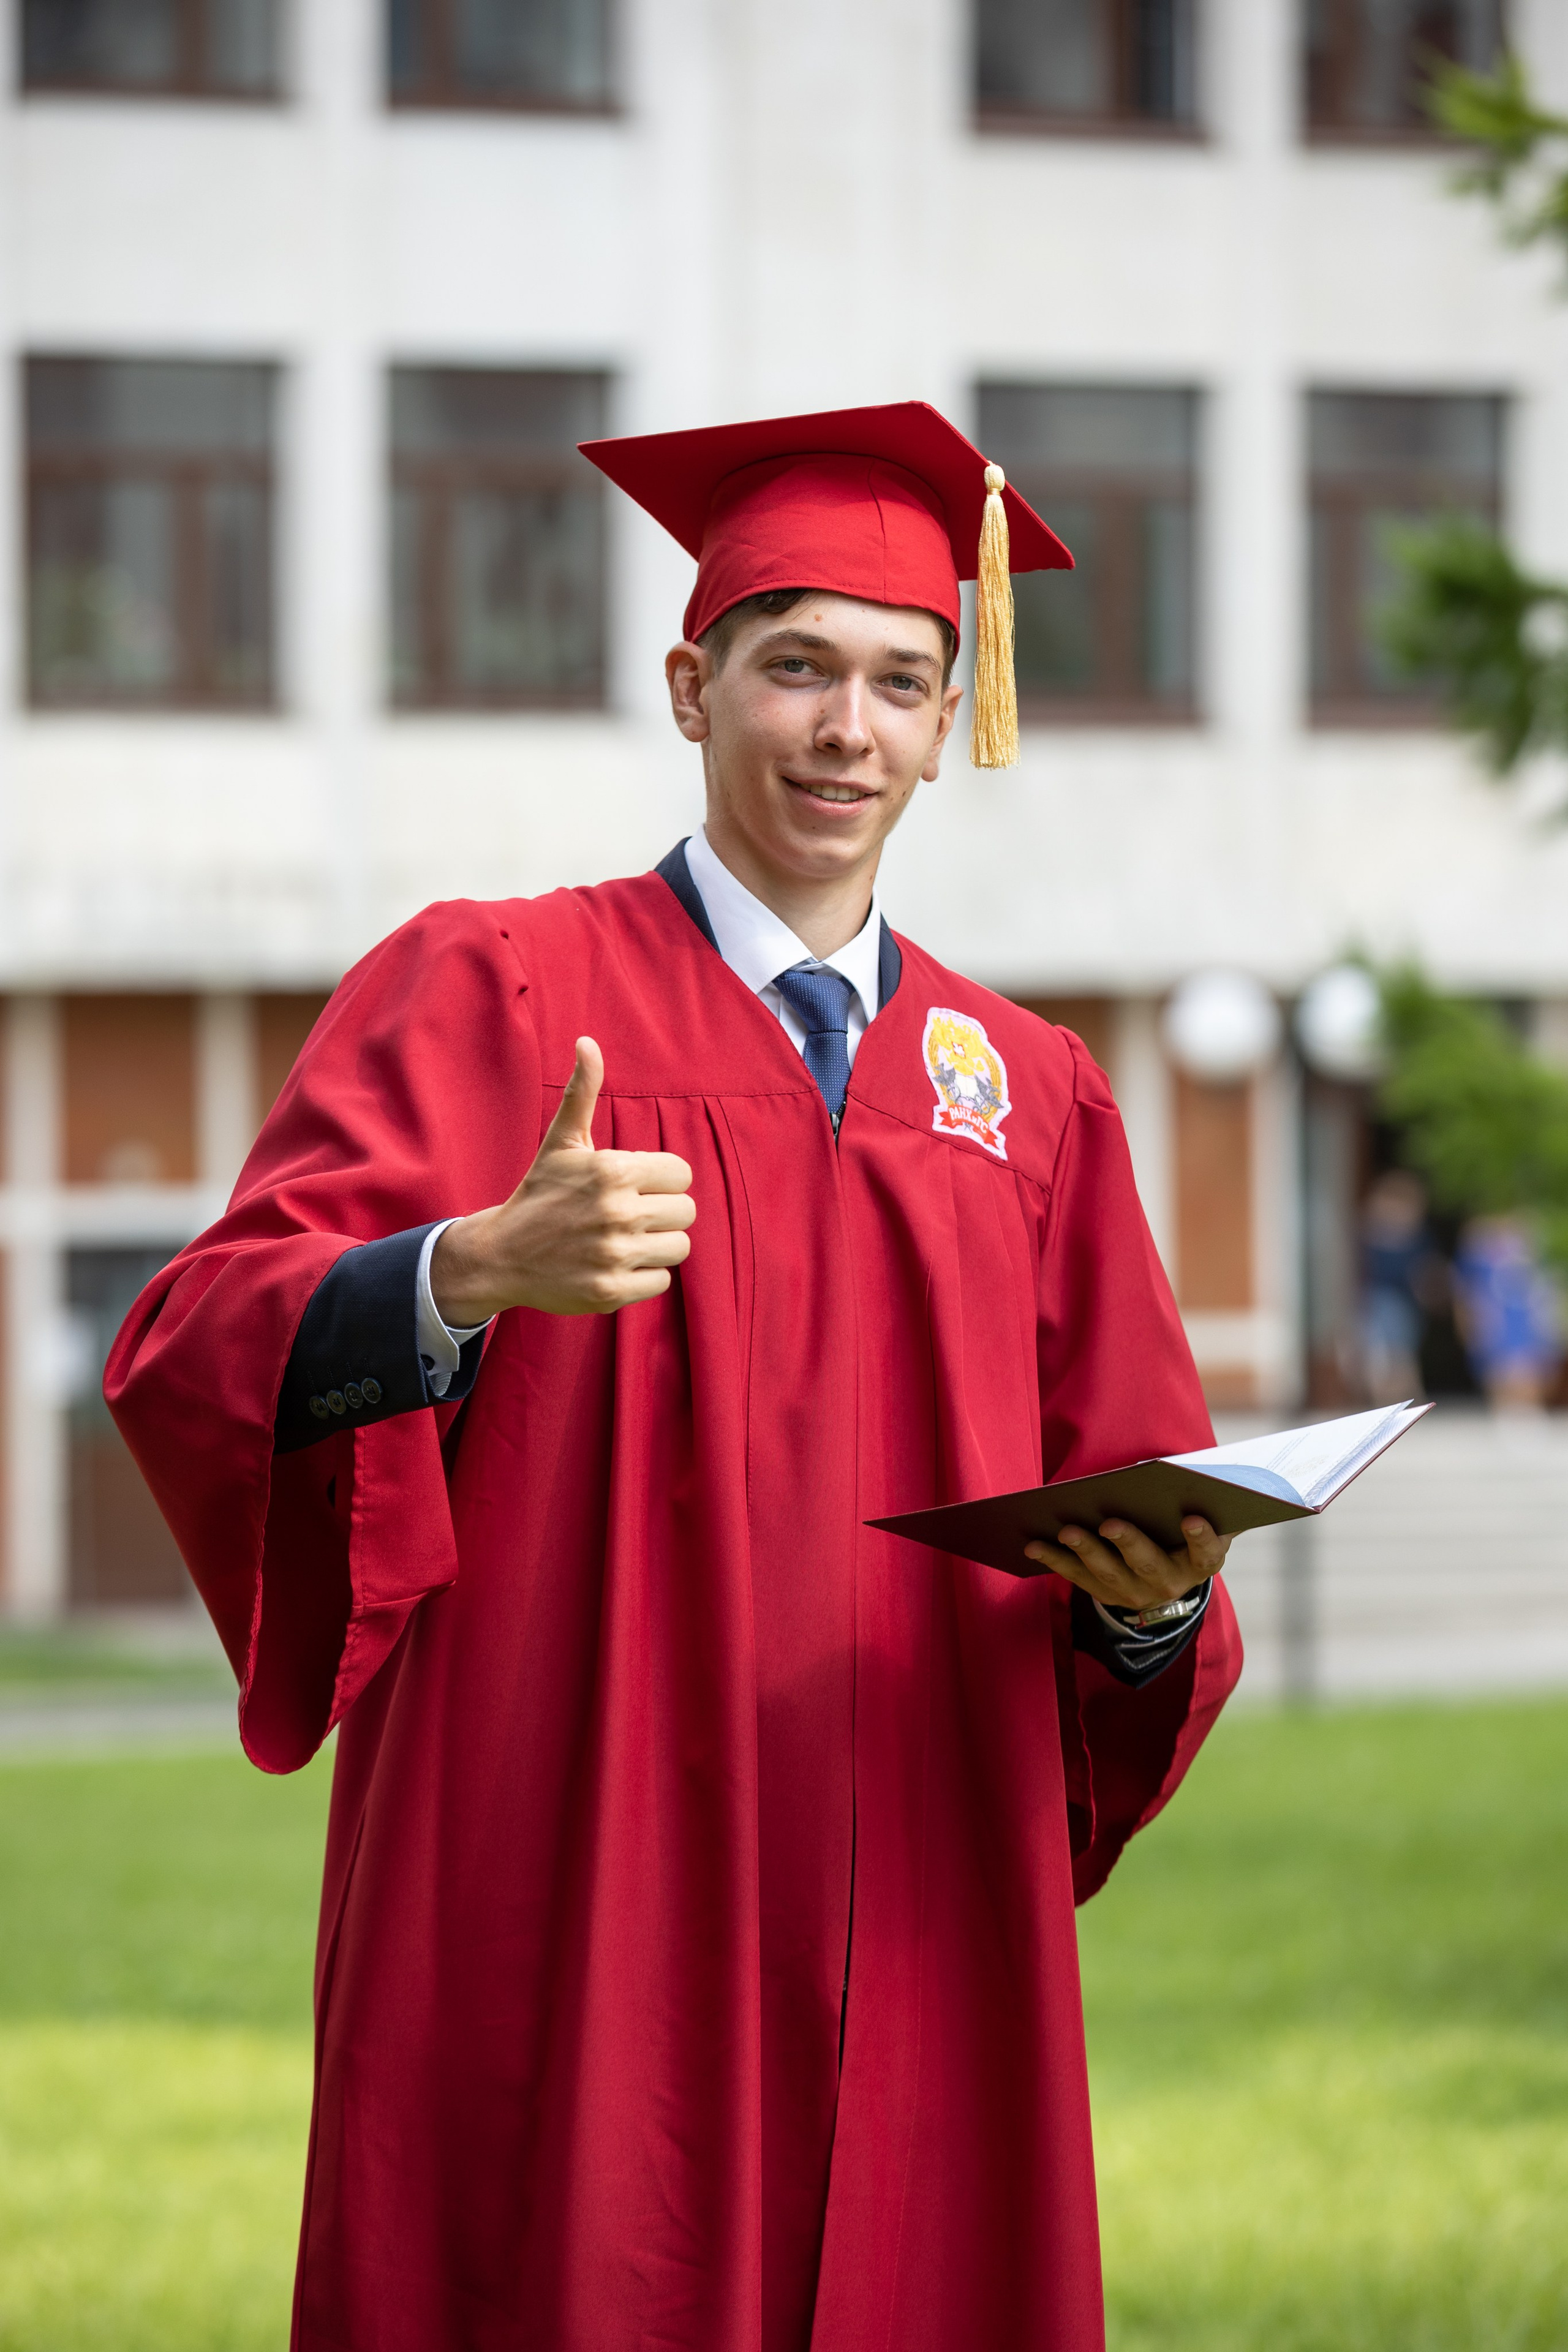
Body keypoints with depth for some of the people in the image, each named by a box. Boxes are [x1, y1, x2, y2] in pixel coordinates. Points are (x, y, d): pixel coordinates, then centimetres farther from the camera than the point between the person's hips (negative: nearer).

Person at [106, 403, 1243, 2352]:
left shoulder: (1028, 1097, 15)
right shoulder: (487, 996, 2)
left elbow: (1146, 1514, 17)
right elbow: (207, 1353, -11)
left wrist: (1155, 1598, -7)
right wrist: (479, 1266, -30)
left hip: (916, 1947, 4)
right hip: (572, 1937, -4)